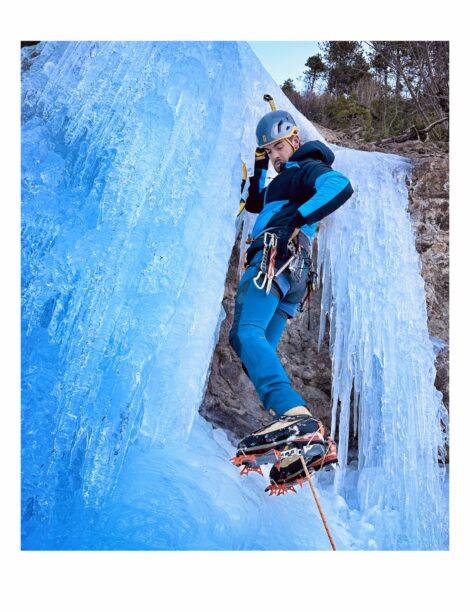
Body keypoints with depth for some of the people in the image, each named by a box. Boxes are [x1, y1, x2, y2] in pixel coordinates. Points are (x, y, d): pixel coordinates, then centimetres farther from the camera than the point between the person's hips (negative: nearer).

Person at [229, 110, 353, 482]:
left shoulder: (308, 167, 7)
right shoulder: (285, 178, 35)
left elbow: (341, 186, -14)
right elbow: (254, 204, 43)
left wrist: (296, 220, -18)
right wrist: (259, 167, 32)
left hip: (275, 256, -10)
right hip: (292, 270, 10)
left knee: (247, 332, -28)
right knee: (258, 345, 3)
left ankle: (294, 414, -44)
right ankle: (292, 424, -8)